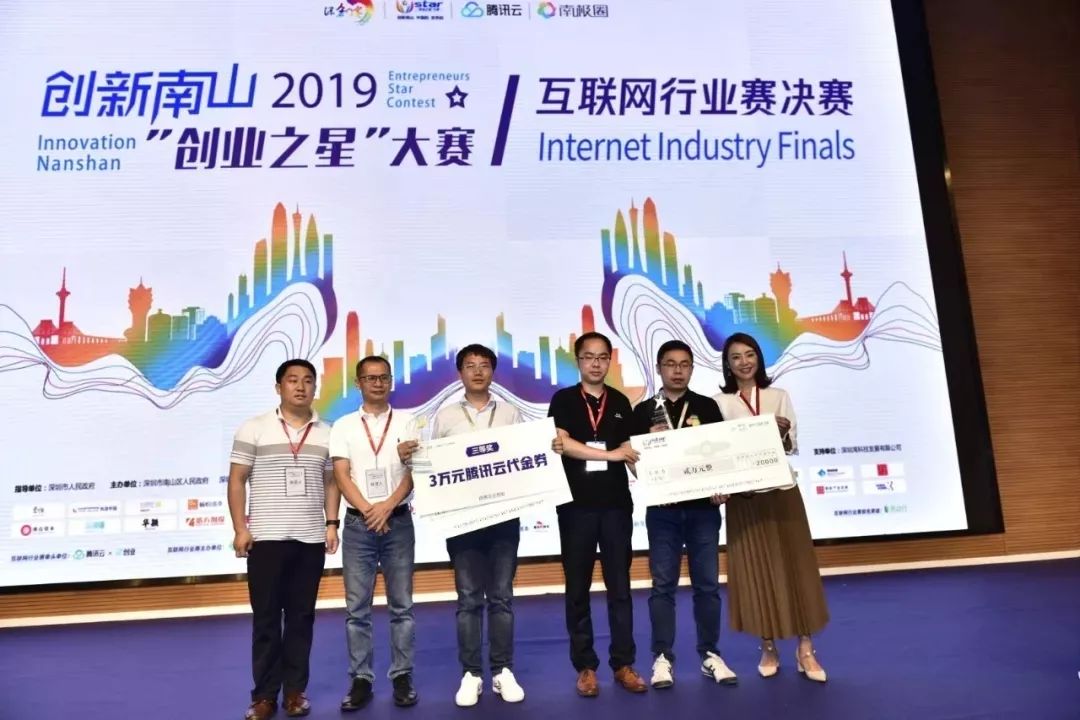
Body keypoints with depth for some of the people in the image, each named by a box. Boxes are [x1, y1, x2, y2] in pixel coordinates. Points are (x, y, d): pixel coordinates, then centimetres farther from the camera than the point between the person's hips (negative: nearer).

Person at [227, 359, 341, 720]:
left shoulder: (326, 433, 8)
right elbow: (236, 481, -1)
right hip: (266, 538, -2)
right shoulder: (253, 429, 0)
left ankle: (295, 690, 20)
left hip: (311, 539, 2)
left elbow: (330, 482, 12)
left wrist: (331, 524, 2)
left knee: (302, 617, 8)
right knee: (266, 617, 4)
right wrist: (240, 529, -7)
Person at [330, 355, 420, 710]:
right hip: (358, 523, 1)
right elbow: (341, 476, -1)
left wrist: (388, 506, -16)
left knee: (401, 605, 4)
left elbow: (413, 471, -2)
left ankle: (402, 677, 13)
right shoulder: (343, 426, 7)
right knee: (357, 607, 4)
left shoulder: (406, 422, 6)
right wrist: (368, 510, -13)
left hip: (399, 521, 0)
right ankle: (361, 679, 13)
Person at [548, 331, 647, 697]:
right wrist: (610, 454, -17)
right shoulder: (563, 400, 1)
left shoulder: (620, 402, 10)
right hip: (576, 504, -2)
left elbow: (629, 451, 11)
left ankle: (623, 663, 18)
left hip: (616, 504, 2)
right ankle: (585, 666, 17)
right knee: (578, 589, 6)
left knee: (619, 586, 7)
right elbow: (563, 443, -13)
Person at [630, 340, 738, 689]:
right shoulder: (643, 411, 4)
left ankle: (710, 654, 20)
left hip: (703, 507, 1)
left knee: (707, 583, 7)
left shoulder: (708, 406, 7)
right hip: (663, 508, -1)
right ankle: (662, 657, 13)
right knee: (663, 585, 3)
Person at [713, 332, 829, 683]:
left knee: (794, 564, 2)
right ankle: (768, 649, 17)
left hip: (781, 490, 1)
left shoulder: (779, 396, 7)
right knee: (755, 569, 4)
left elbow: (792, 448, 5)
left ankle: (805, 650, 11)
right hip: (743, 494, -1)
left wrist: (784, 433, -15)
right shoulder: (720, 402, 2)